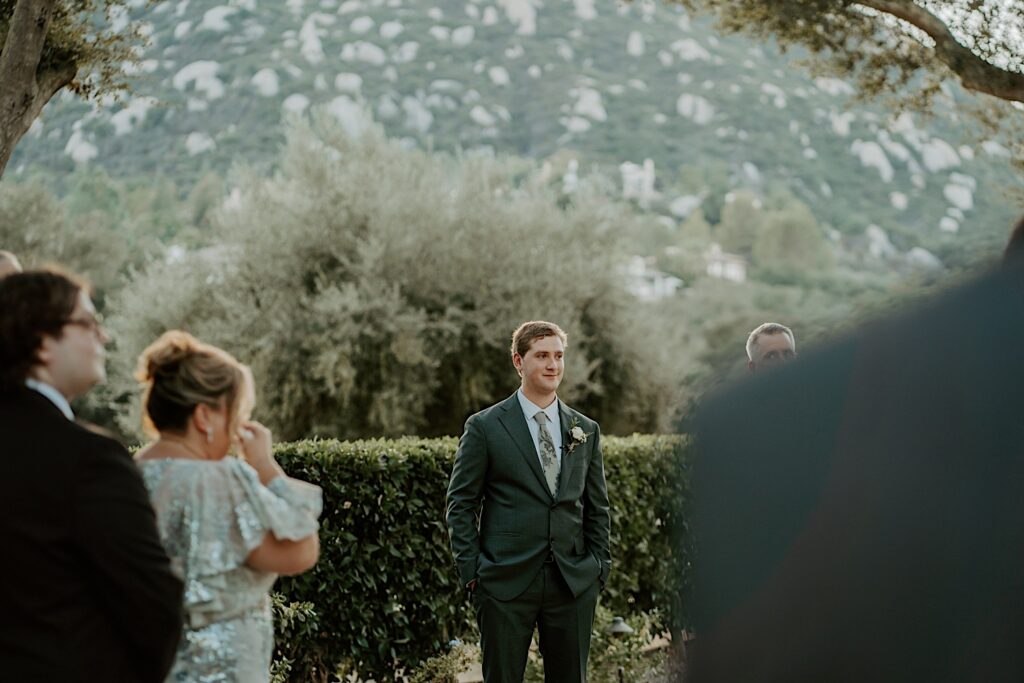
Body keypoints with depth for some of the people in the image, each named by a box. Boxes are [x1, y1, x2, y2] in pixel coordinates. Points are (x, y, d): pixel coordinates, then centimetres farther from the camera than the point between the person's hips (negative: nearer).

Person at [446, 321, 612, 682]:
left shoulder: (586, 430, 10)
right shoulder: (484, 427, -1)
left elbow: (597, 506, 14)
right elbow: (460, 504, 0)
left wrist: (599, 568, 7)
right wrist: (471, 571, -6)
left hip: (573, 582, 3)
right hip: (506, 583, -3)